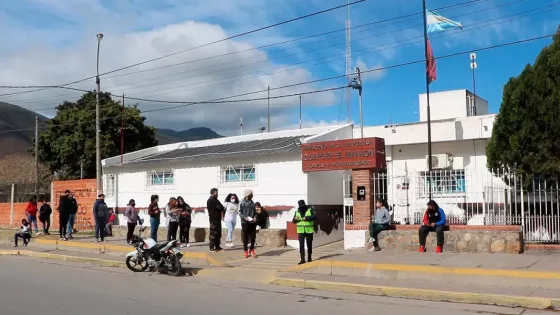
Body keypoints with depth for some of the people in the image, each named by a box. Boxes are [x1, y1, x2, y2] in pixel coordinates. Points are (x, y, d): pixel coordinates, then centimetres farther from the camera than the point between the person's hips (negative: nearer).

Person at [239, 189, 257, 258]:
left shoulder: (252, 202, 9)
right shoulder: (242, 202, -5)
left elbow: (255, 211, 14)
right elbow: (240, 212, -5)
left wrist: (255, 217, -5)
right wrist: (245, 217, -19)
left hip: (252, 222, 4)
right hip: (245, 222, -4)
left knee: (253, 237, 5)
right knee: (245, 237, 3)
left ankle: (252, 250, 20)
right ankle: (245, 251, 14)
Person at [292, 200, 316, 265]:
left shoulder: (310, 210, -5)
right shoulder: (297, 212, 4)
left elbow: (315, 217, -18)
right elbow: (293, 221, 7)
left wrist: (306, 218, -28)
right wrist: (295, 219, -16)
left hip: (309, 231, -1)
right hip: (301, 231, 1)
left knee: (309, 245, 9)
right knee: (301, 245, -10)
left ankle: (309, 258, 26)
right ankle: (302, 259, -11)